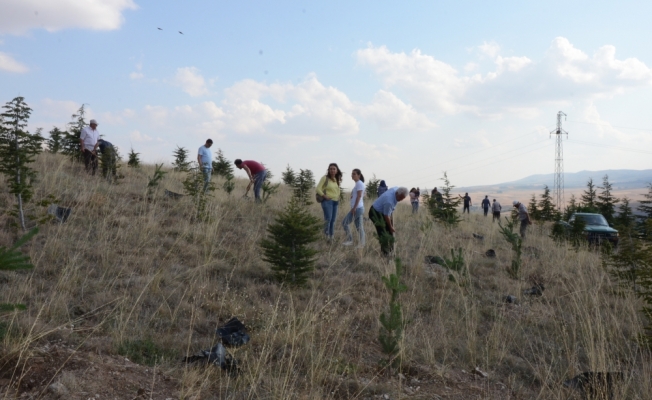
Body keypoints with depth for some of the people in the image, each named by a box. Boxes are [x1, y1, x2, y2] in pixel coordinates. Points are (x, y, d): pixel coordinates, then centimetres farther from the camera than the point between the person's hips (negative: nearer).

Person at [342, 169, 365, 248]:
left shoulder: (360, 183, -8)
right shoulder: (357, 184, 20)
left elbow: (359, 196, -16)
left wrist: (354, 207, -19)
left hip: (358, 208, -10)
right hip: (355, 208, 10)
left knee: (359, 226, -7)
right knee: (345, 223, 11)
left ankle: (361, 244, -3)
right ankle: (350, 240, 13)